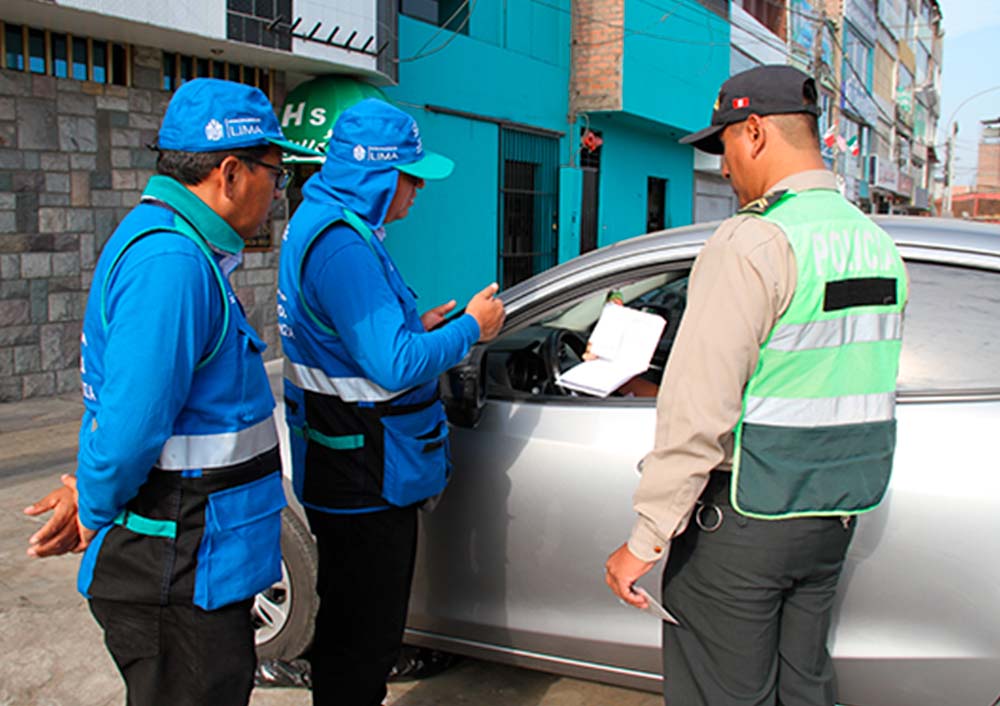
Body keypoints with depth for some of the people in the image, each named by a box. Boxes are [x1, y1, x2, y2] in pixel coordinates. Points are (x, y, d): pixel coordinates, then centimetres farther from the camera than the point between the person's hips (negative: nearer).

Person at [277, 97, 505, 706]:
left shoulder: (321, 223, 11)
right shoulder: (343, 244, -23)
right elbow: (395, 365, -27)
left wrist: (418, 328, 8)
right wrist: (470, 328, -12)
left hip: (349, 470, 11)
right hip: (367, 482, -11)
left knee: (352, 630, 24)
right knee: (364, 640, 5)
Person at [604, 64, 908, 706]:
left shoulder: (754, 241, -19)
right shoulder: (878, 244, 8)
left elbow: (700, 409, -23)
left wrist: (647, 538, -19)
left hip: (745, 517, -8)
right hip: (835, 516, 8)